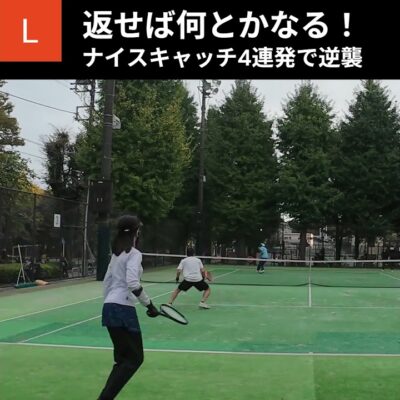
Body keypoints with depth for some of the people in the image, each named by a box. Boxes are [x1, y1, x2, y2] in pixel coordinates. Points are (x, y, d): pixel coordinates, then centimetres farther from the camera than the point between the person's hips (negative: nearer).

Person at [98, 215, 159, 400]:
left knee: (122, 358, 16)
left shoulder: (117, 253, 14)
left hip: (109, 307, 8)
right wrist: (149, 304, -15)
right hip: (123, 309, -8)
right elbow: (132, 283, -23)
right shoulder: (134, 254, -11)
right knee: (135, 358, 2)